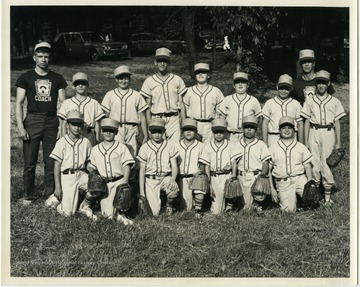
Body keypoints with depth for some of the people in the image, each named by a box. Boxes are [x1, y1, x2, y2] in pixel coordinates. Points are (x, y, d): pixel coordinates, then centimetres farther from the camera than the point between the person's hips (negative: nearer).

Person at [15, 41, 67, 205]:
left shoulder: (57, 79, 10)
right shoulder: (26, 78, 5)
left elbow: (63, 103, 9)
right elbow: (19, 103, 2)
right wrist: (20, 127, -8)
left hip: (52, 122, 1)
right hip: (32, 121, -1)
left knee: (51, 161, 3)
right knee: (29, 162, 0)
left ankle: (51, 193, 15)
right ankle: (29, 194, 14)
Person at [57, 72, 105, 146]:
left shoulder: (94, 103, 9)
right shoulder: (67, 103, 11)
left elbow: (97, 124, 9)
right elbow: (63, 124, 10)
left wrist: (97, 142, 6)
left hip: (89, 135, 0)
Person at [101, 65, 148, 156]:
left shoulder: (136, 95, 12)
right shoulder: (110, 95, 12)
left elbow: (142, 117, 11)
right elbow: (105, 116, 11)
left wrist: (145, 136, 7)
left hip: (132, 131, 1)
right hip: (115, 130, 0)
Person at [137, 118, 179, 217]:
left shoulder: (169, 145, 2)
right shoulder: (144, 148, -1)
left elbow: (174, 166, 1)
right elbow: (142, 170, 2)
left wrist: (173, 179, -20)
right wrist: (141, 191, -2)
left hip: (166, 177, 1)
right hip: (151, 180, -1)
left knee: (174, 189, -35)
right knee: (156, 213, -10)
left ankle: (169, 205, 0)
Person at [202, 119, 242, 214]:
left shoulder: (231, 145, 4)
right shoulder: (208, 146, 6)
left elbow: (234, 162, -2)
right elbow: (207, 166, 5)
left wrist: (233, 178, -17)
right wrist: (209, 184, 0)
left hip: (227, 175, 0)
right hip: (214, 177, 1)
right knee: (216, 211, -7)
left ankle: (229, 205, -6)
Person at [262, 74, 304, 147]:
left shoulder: (296, 104, 12)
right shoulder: (269, 103, 9)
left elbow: (300, 125, 12)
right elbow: (265, 124, 7)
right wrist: (265, 143, 0)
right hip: (273, 139, -1)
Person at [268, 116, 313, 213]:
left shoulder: (301, 147, 13)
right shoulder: (273, 148, 9)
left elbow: (307, 166, 12)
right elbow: (268, 170, 8)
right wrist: (272, 189, 1)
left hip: (299, 179, 1)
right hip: (282, 183, -1)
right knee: (289, 210, -15)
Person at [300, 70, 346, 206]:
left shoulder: (335, 102, 8)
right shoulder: (310, 101, 9)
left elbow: (337, 123, 9)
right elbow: (307, 121, 10)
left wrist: (338, 143, 6)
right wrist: (306, 141, 5)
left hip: (329, 133, -1)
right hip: (314, 133, 1)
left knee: (327, 165, -2)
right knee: (314, 164, -1)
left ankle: (328, 197, 6)